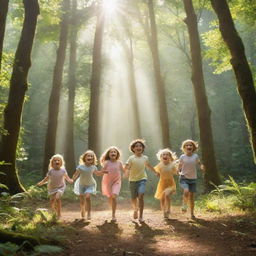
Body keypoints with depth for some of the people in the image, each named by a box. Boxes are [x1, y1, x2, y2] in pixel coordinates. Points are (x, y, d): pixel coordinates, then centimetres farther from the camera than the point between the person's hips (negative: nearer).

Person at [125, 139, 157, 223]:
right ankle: (135, 209, 43)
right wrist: (127, 172, -37)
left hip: (142, 179, 0)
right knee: (134, 198, 9)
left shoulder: (145, 158, 3)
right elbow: (126, 167, -15)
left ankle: (141, 216, -14)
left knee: (141, 196, -20)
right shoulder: (131, 158, -7)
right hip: (133, 180, 0)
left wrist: (156, 172, 33)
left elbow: (149, 166, 22)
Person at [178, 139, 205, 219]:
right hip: (184, 178, -2)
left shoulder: (195, 156, -1)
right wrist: (179, 171, -14)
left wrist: (202, 166, -8)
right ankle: (184, 205, -3)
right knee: (186, 191, -29)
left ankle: (192, 213, 19)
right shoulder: (182, 157, -4)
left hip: (193, 179, 2)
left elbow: (199, 163, 13)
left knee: (191, 196, 5)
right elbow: (179, 167, 7)